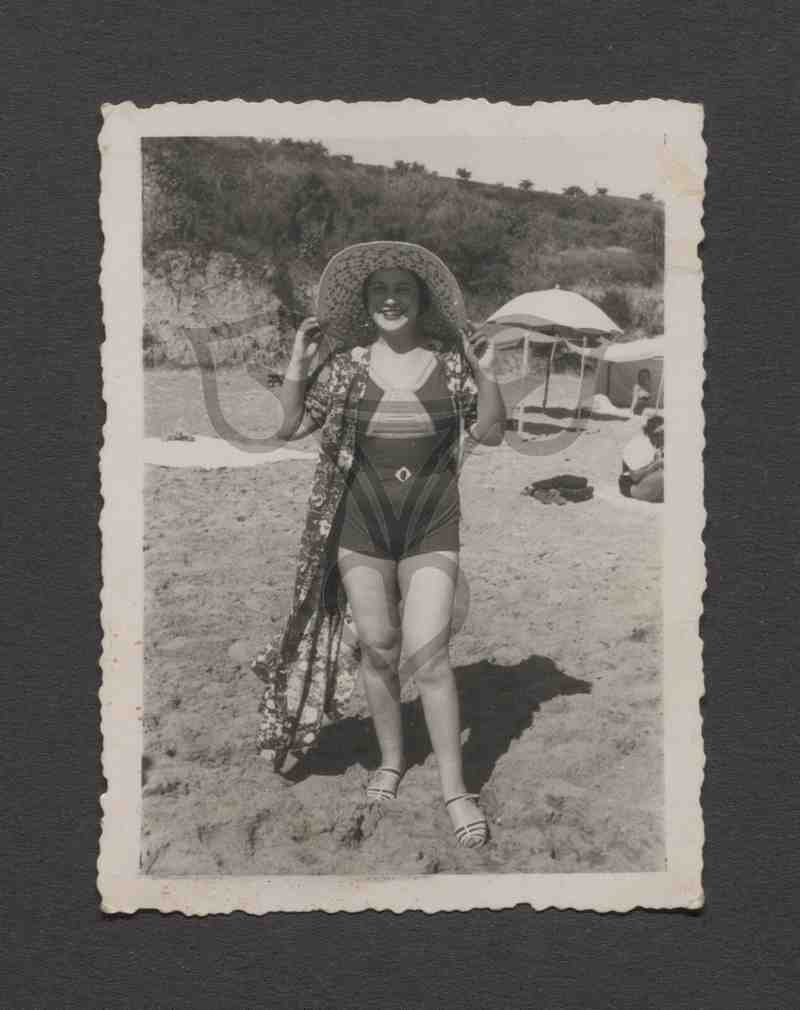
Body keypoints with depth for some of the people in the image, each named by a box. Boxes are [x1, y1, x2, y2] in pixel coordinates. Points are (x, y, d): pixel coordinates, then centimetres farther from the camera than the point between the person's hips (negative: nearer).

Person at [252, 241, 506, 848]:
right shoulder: (346, 364, 0)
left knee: (427, 653, -9)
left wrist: (486, 376, -13)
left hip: (432, 523, -2)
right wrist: (298, 366, -9)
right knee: (376, 648, 9)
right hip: (361, 522, 2)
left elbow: (490, 434, 2)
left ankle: (455, 788, 3)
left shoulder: (450, 360, -2)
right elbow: (290, 427, 3)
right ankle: (392, 759, 30)